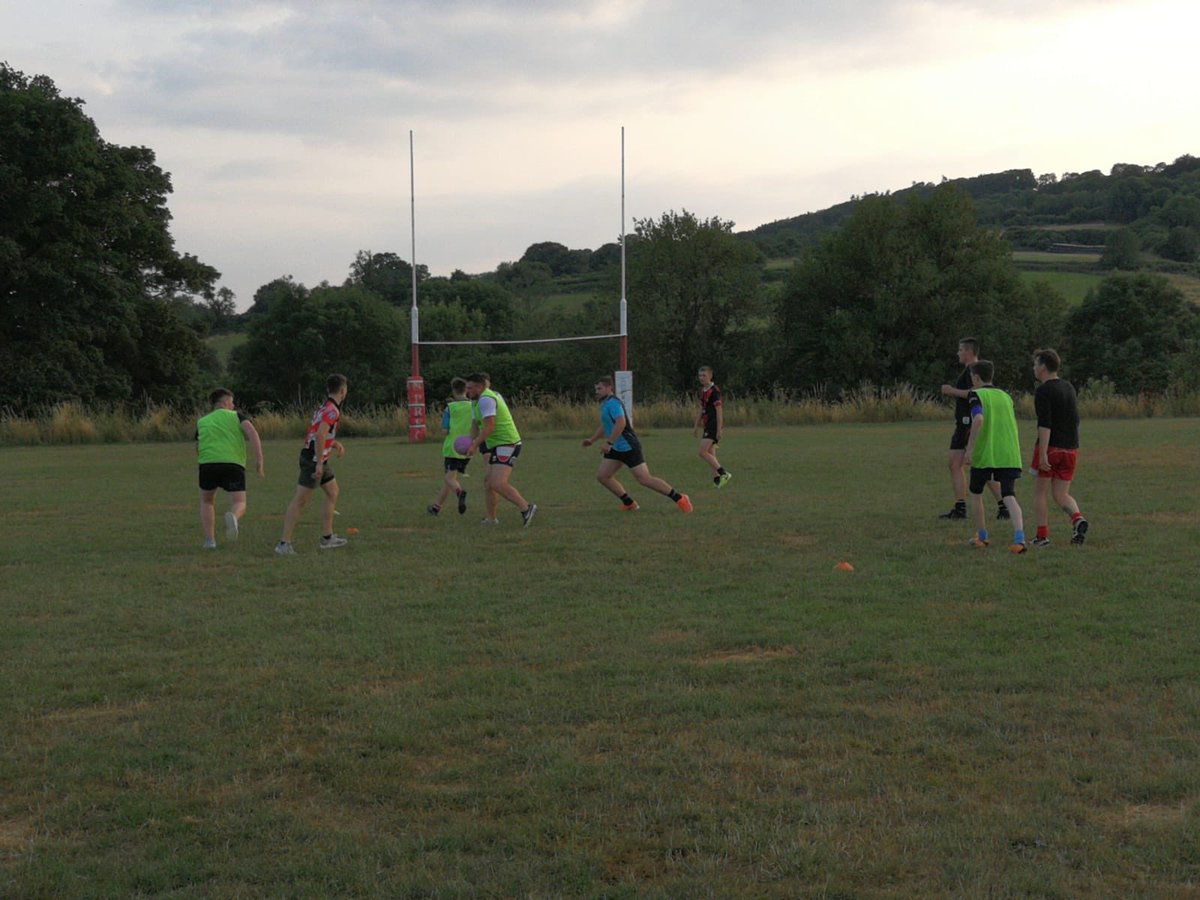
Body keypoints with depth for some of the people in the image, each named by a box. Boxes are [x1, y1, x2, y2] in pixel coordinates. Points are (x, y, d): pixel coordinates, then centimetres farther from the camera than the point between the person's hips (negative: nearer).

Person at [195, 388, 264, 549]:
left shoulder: (202, 422, 23)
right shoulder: (236, 415, 15)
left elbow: (197, 450, 25)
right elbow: (251, 431, -3)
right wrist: (259, 458, -8)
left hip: (208, 463, 2)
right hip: (234, 464, -2)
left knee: (206, 501, 25)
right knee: (239, 505, 2)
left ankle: (209, 539, 12)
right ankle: (233, 517, -35)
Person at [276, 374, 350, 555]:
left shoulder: (326, 407, 14)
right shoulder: (332, 410, -17)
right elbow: (320, 436, -28)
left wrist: (335, 444, 15)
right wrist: (319, 463, -26)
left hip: (318, 460, 10)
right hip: (313, 460, -10)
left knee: (333, 493, 17)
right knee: (300, 500, -9)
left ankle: (327, 538, 21)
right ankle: (284, 543, -9)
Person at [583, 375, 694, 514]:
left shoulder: (613, 402, -15)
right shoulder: (605, 404, 16)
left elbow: (621, 423, -30)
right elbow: (605, 426, 31)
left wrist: (609, 443, -29)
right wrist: (592, 440, 22)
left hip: (628, 448, -10)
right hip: (616, 449, 10)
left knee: (645, 479, -12)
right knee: (602, 476, 5)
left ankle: (679, 498, -3)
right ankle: (629, 503, 13)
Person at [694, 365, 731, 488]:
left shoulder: (714, 391, -14)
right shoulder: (702, 391, 14)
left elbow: (719, 410, -17)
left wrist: (719, 429, -21)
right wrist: (697, 426, 24)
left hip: (714, 425, -9)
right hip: (707, 425, 9)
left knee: (703, 452, -15)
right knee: (710, 454, 8)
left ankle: (723, 473, -14)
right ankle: (716, 478, 10)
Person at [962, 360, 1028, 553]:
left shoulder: (976, 394, -3)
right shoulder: (1005, 396, 16)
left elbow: (978, 419, -19)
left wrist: (969, 449, -18)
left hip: (984, 454, -4)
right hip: (1008, 455, 4)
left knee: (976, 493, 18)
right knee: (1009, 496, -4)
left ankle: (982, 536, 24)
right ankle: (1019, 538, -24)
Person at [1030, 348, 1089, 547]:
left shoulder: (1043, 391, -11)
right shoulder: (1068, 387, 14)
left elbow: (1045, 424, -20)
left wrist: (1042, 454, -23)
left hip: (1050, 447, -6)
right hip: (1070, 448, 6)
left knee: (1041, 492, 7)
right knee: (1061, 495, 10)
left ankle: (1042, 535, 6)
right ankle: (1078, 518, -17)